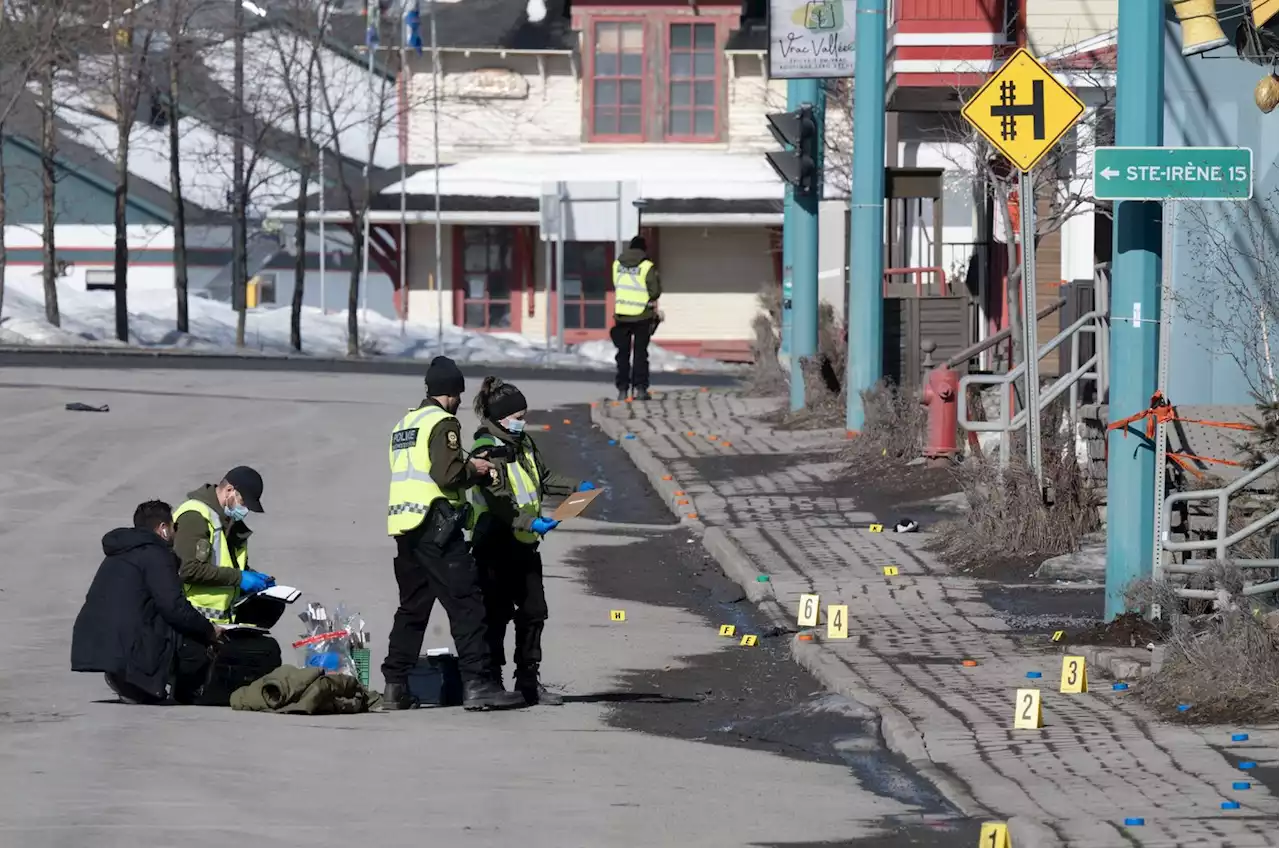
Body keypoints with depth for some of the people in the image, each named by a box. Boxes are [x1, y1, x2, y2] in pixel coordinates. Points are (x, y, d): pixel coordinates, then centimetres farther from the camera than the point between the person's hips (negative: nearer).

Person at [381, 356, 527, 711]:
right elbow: (447, 475, -18)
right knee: (466, 604, -7)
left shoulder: (404, 423, 19)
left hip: (403, 526, 8)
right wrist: (473, 469, 1)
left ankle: (395, 687, 11)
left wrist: (467, 468, 19)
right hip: (436, 525, -8)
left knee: (411, 607, 14)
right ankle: (476, 684, -12)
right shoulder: (443, 423, -8)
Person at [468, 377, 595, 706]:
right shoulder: (486, 452, -16)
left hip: (524, 545, 8)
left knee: (533, 612, 9)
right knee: (497, 615, -3)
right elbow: (497, 500, -24)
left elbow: (544, 478, 24)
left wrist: (577, 488, 10)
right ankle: (492, 682, 4)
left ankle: (528, 680, 17)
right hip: (496, 546, -8)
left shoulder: (523, 444, 11)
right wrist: (529, 523, -33)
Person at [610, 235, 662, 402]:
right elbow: (655, 292, -9)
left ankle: (622, 389, 8)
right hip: (642, 316, -2)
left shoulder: (617, 265, 2)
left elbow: (616, 287, 8)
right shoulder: (647, 267, -10)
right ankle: (640, 388, 2)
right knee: (640, 353, 6)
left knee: (623, 354, 10)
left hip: (621, 315, 2)